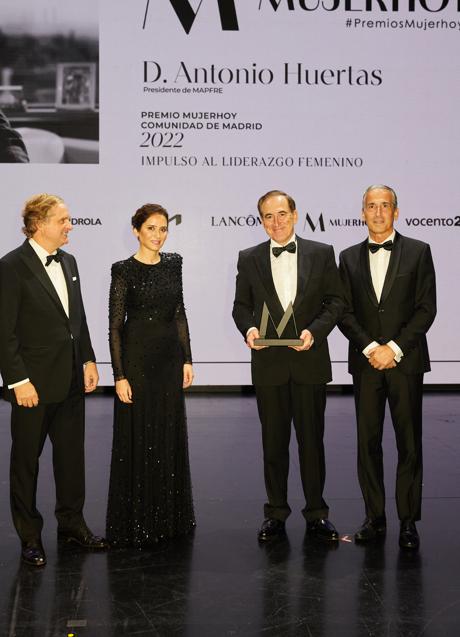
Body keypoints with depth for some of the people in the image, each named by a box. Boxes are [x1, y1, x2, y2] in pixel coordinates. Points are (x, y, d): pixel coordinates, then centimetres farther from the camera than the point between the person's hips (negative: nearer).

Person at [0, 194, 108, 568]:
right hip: (34, 384, -7)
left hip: (72, 381, 7)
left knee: (72, 455, 16)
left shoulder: (68, 262, 8)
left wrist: (88, 359, 9)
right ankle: (30, 536, 22)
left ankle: (72, 523, 31)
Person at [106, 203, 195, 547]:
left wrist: (187, 359, 7)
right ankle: (135, 522, 15)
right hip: (137, 357, -5)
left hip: (170, 357, 6)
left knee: (170, 436, 12)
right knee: (137, 439, 2)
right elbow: (115, 326, -10)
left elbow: (180, 313, 12)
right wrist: (120, 375, -14)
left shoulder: (173, 263, 7)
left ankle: (169, 516, 27)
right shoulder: (124, 270, -9)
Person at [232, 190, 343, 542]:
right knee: (273, 442, 8)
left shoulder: (322, 253, 2)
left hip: (310, 361, -1)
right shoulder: (249, 259, 5)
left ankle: (316, 513, 18)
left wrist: (315, 330, -14)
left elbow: (335, 300, 1)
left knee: (312, 439, 6)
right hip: (268, 364, 1)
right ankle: (276, 513, 20)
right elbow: (241, 305, 9)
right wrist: (248, 328, -11)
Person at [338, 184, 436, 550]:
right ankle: (375, 518, 14)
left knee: (409, 444, 1)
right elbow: (345, 312, 5)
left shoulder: (418, 252, 3)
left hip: (406, 360, -2)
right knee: (368, 442, 5)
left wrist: (394, 348, -12)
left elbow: (426, 308, -4)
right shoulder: (350, 258, 10)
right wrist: (370, 348, -10)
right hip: (365, 362, 3)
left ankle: (408, 521, 9)